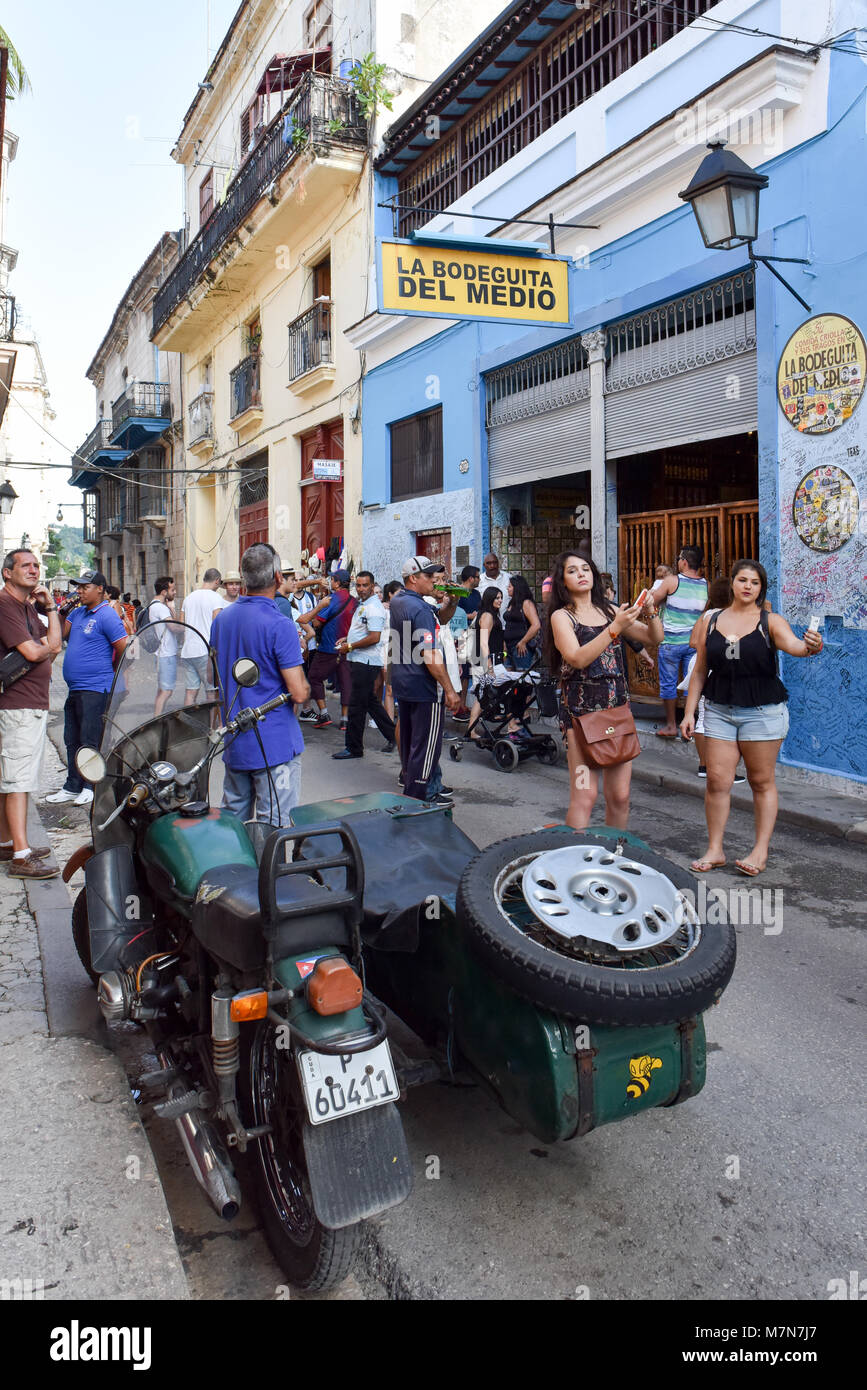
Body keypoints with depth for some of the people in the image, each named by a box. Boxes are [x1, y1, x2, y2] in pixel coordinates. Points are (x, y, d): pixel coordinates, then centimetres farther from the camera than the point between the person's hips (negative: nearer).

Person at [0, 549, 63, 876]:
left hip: (34, 703, 10)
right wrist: (47, 647, 3)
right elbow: (32, 652, -20)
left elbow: (55, 643, 16)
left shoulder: (29, 606, 18)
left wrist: (50, 606, 6)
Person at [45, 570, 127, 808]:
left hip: (95, 689, -9)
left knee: (90, 741, -2)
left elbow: (124, 649, -14)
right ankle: (73, 786, 23)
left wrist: (109, 674, -1)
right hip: (75, 689, 9)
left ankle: (92, 787, 10)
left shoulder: (107, 616, -11)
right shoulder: (77, 612, 15)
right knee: (72, 741, 14)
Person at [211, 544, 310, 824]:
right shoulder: (280, 625, -17)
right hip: (275, 743, -7)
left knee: (232, 818, 19)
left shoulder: (222, 617, 7)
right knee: (274, 828, -1)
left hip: (233, 743, 8)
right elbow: (299, 693, -19)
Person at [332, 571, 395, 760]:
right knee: (370, 701, 15)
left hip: (366, 662, -10)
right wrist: (347, 639, 14)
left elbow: (374, 637, -23)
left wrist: (350, 647, -16)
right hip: (360, 661, 10)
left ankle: (354, 748, 4)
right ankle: (392, 735, 23)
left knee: (357, 704, -4)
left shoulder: (374, 608, -15)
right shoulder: (362, 605, 18)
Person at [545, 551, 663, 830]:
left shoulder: (609, 610, 13)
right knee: (585, 796, -10)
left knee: (620, 796, 5)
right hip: (581, 709, -4)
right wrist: (616, 627, -21)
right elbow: (578, 658, -16)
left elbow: (655, 638, 13)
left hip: (618, 705, 5)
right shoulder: (561, 616, 0)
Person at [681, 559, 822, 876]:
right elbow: (700, 671, 9)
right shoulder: (710, 620, 5)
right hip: (719, 710, 2)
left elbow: (791, 644, -23)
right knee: (717, 780, 0)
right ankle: (715, 850, 13)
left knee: (762, 781, 6)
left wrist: (809, 647, -46)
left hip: (763, 711, -2)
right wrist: (689, 712, 7)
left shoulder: (771, 621, -2)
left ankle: (761, 851, 16)